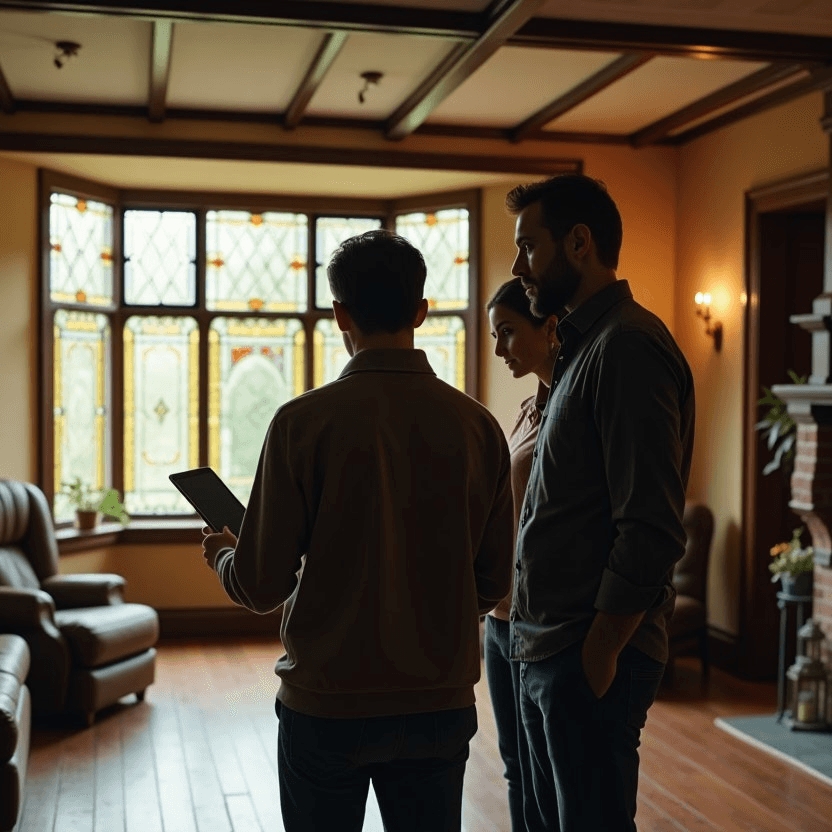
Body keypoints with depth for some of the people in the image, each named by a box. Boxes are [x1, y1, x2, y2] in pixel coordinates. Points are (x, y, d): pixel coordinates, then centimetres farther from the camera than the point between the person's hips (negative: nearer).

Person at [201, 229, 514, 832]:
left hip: (327, 703, -2)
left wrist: (222, 554, 12)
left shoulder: (304, 422, -14)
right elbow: (494, 582, 1)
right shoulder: (477, 424, -5)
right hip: (441, 703, 3)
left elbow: (261, 586, -11)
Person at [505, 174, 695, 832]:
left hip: (590, 658, -10)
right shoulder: (583, 347, 15)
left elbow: (653, 530, -23)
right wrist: (542, 641, 14)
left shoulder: (628, 345, -16)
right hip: (547, 651, 10)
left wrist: (598, 652, -18)